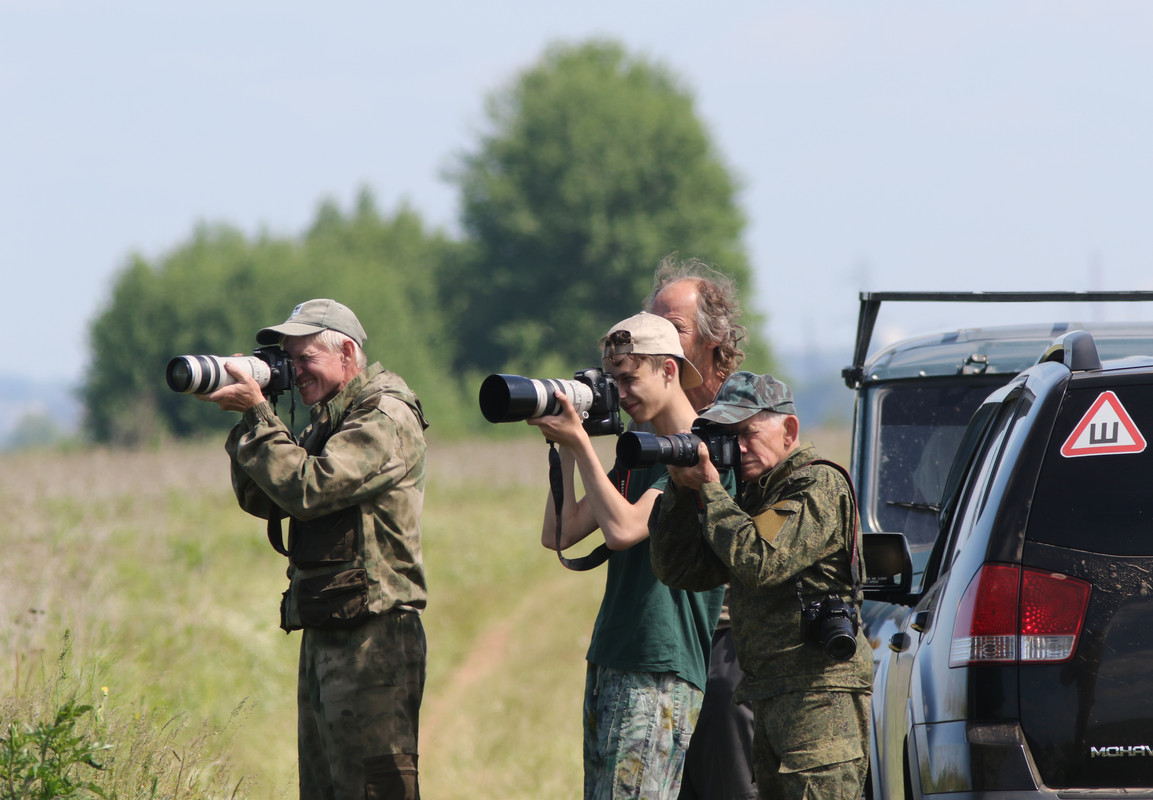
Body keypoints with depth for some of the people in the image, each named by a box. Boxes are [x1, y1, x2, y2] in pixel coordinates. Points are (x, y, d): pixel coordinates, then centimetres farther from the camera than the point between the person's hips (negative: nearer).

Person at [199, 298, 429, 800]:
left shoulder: (387, 417, -11)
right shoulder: (327, 421, 19)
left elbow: (308, 489, -21)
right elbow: (263, 500, 14)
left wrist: (259, 414, -15)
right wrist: (247, 420, 2)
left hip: (373, 641, -10)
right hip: (323, 637, 10)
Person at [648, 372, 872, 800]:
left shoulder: (820, 486, -9)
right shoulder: (750, 495, 17)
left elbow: (762, 561, -23)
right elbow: (678, 569, 12)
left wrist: (709, 489, -13)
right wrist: (682, 488, 0)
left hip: (819, 693, -10)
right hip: (769, 696, 10)